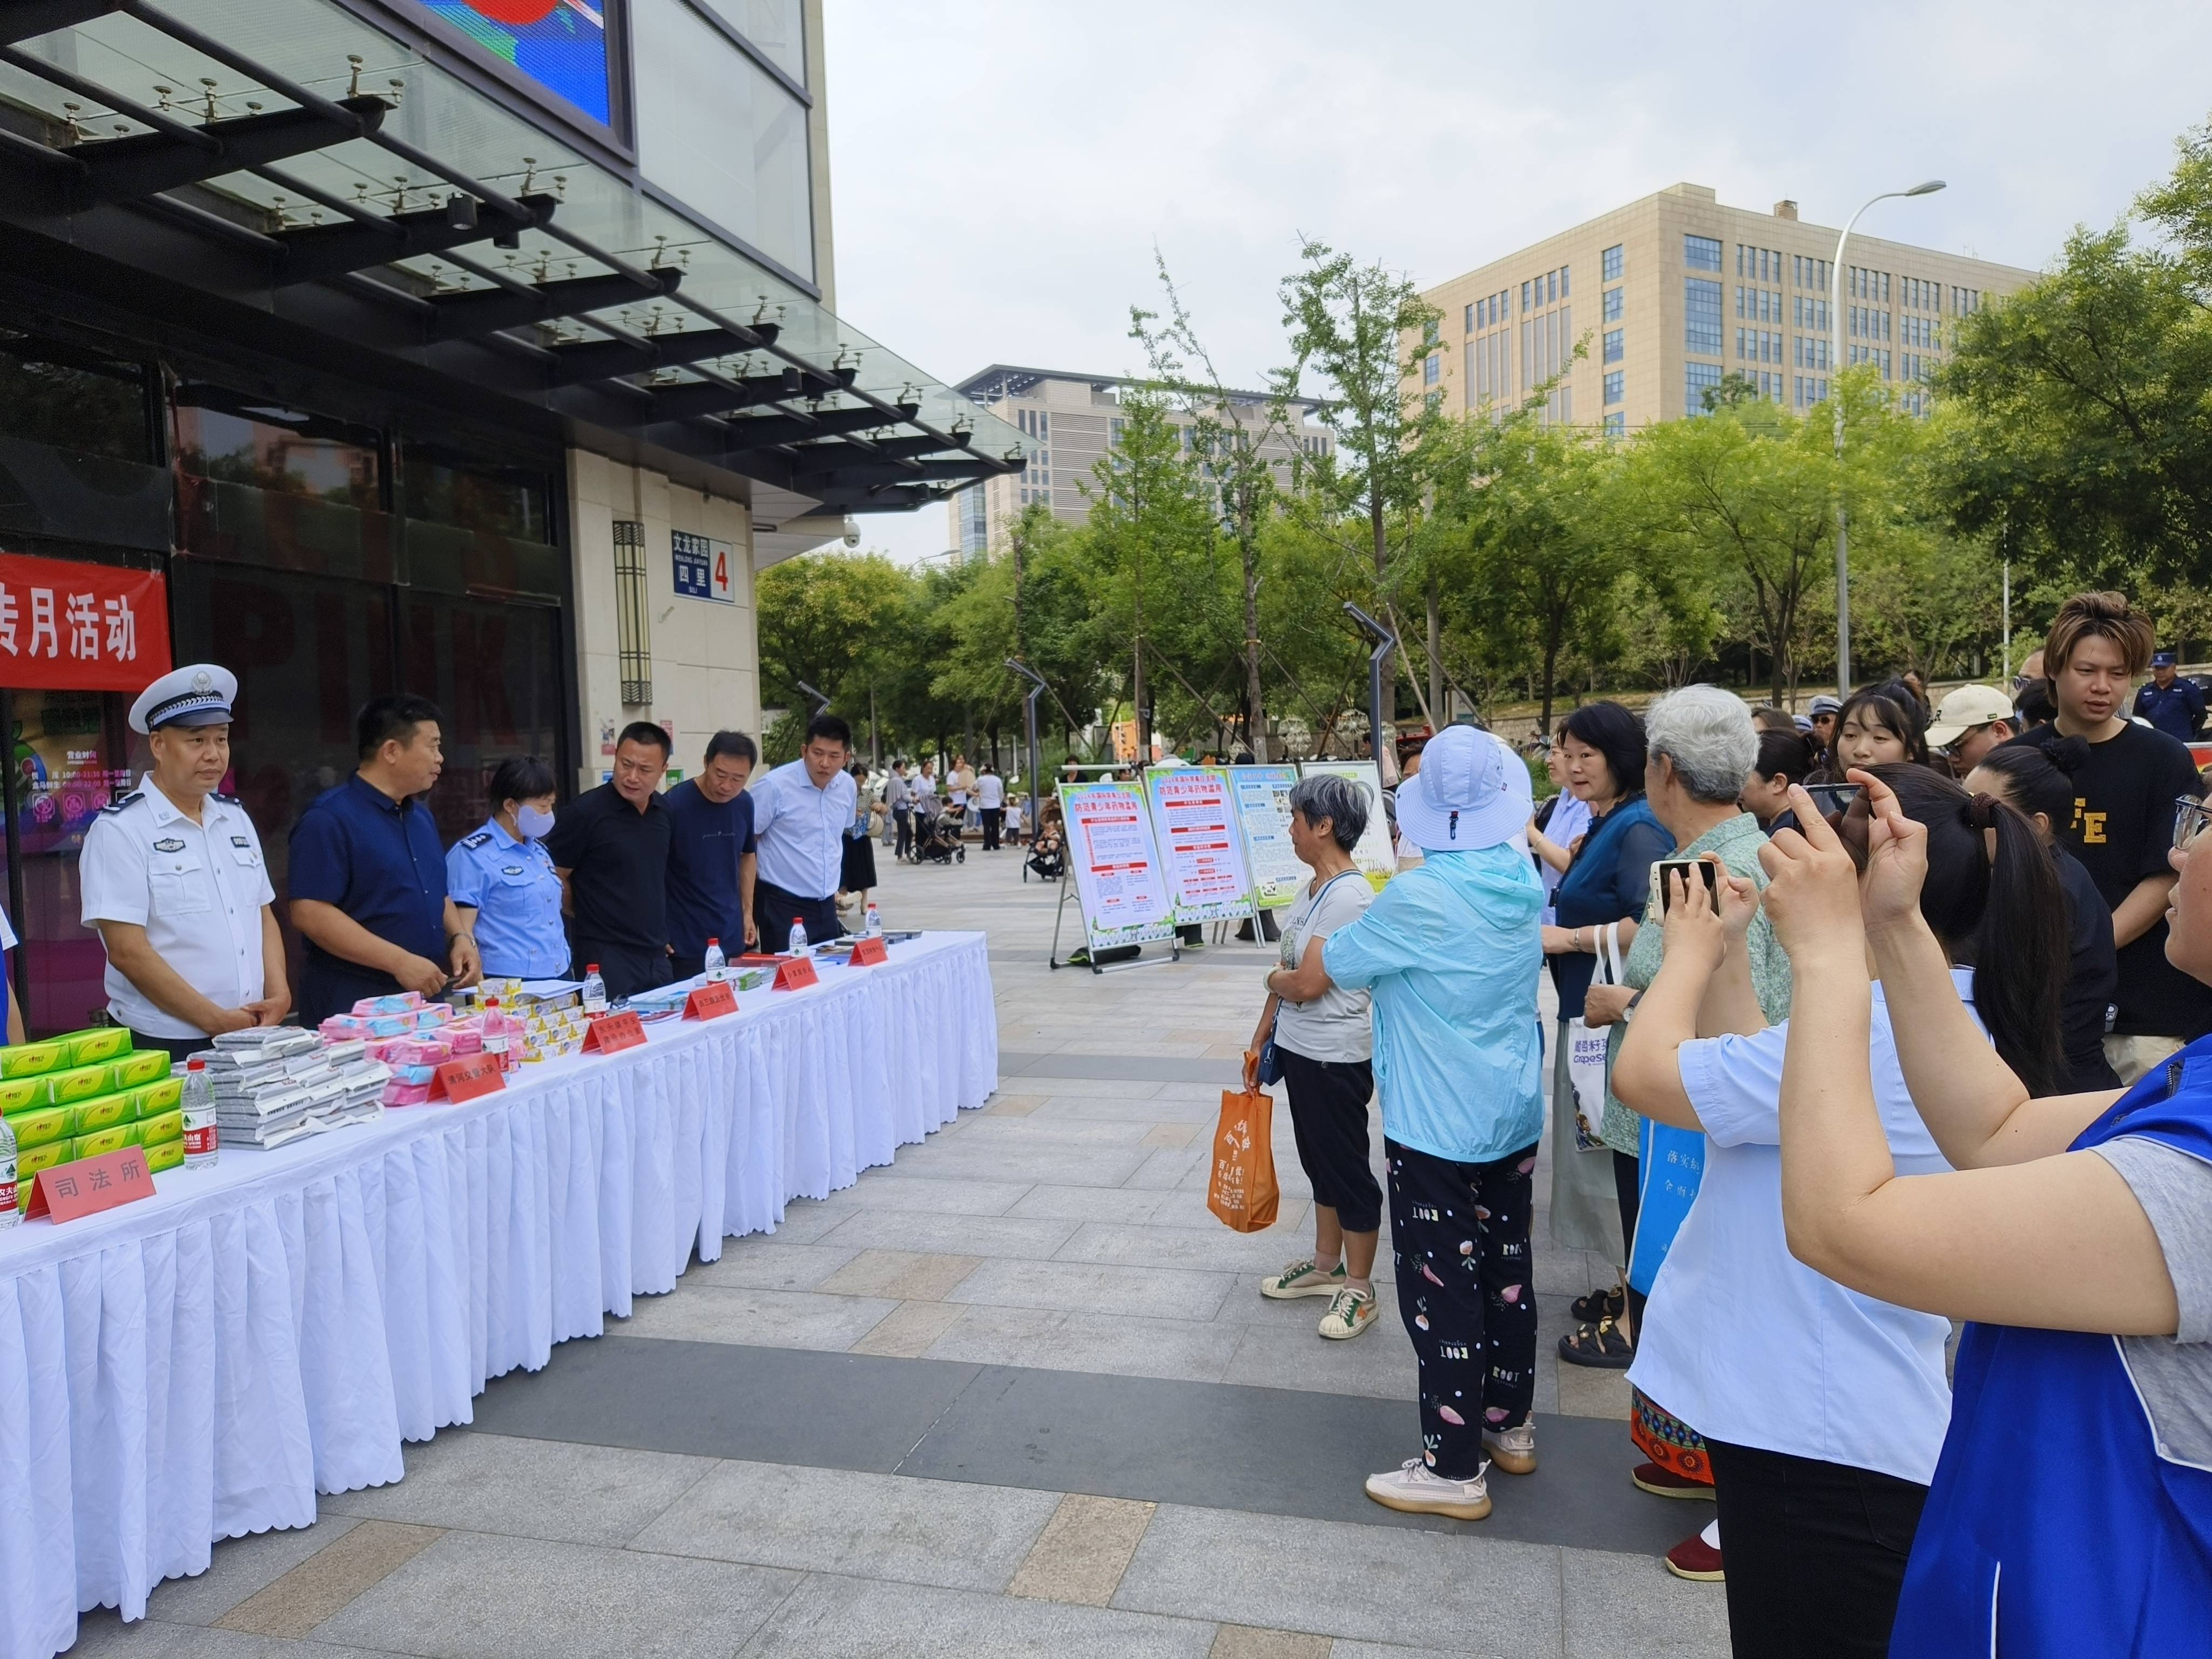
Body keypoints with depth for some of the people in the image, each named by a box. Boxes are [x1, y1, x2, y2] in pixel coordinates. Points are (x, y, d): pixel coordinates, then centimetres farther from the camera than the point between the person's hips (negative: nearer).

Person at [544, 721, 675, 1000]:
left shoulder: (664, 812, 7)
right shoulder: (587, 811, -13)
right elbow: (554, 877, -8)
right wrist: (591, 916, 2)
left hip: (657, 957, 6)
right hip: (607, 961, -6)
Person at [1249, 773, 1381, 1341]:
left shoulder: (1349, 896, -22)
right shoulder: (1314, 888, 7)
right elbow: (1287, 970, 12)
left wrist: (1274, 980, -2)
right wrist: (1260, 1041, 14)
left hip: (1335, 1057, -9)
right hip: (1298, 1048, 9)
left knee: (1346, 1168, 5)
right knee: (1319, 1162, 21)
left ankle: (1359, 1289, 19)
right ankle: (1325, 1264, 37)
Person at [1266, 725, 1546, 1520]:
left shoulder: (1418, 899, -23)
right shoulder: (1523, 881, -3)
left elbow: (1308, 982, -12)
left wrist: (1282, 979, 8)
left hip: (1437, 1129, -8)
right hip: (1515, 1117, 8)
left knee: (1441, 1290, 3)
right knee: (1506, 1269, 20)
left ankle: (1455, 1469, 14)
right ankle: (1510, 1424, 37)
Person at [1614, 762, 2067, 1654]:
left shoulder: (1873, 1032, -29)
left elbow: (1644, 1074, -25)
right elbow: (1758, 1093, 13)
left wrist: (1690, 951, -7)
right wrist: (1725, 958, 7)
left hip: (1819, 1441, -10)